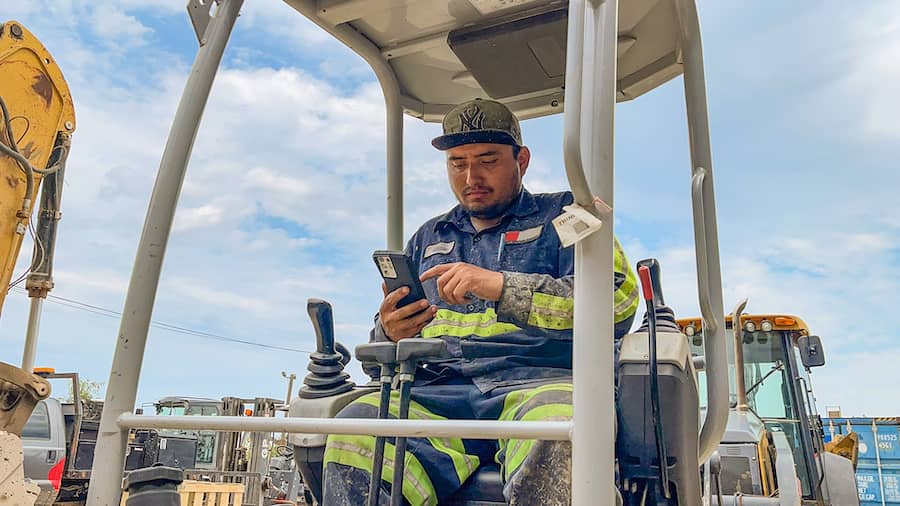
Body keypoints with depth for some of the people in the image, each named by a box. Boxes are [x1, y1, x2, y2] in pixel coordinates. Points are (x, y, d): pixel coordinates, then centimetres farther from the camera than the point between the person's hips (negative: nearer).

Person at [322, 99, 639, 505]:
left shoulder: (563, 215, 15)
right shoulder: (428, 238, 27)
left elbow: (619, 299, -4)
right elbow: (381, 357, 26)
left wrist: (502, 287, -14)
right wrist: (390, 334, -1)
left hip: (540, 381, -3)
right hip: (438, 392, 4)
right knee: (356, 423, -27)